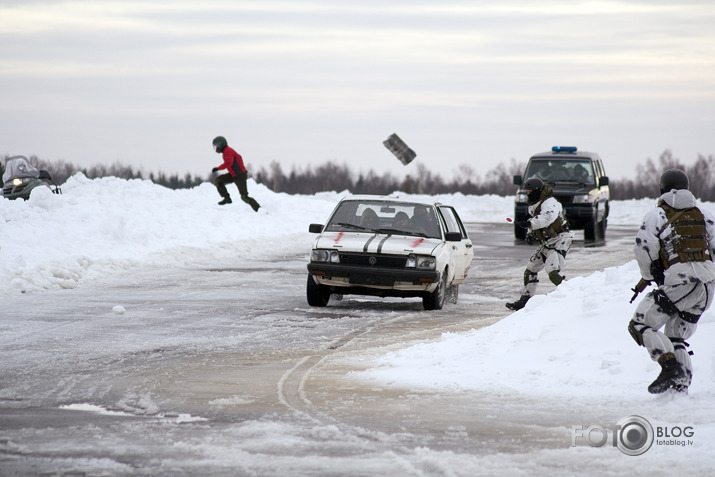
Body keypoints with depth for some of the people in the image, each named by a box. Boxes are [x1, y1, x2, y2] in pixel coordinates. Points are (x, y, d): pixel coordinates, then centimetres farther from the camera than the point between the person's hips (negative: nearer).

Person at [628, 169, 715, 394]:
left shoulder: (657, 215, 4)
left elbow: (643, 249, -6)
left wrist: (650, 276, 11)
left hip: (680, 280, -6)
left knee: (639, 325, 0)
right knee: (677, 337, 17)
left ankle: (670, 365, -18)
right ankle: (681, 385, 6)